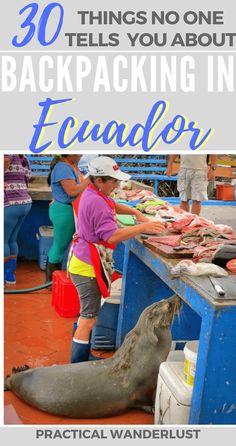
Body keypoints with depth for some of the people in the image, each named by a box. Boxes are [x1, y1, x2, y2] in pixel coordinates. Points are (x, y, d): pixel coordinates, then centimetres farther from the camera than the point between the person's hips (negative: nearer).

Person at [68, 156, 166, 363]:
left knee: (87, 315, 24)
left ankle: (82, 356, 39)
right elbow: (112, 236, -30)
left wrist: (136, 212, 11)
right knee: (89, 319, -3)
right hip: (88, 267, -11)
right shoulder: (96, 202, -25)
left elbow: (113, 206, 26)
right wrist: (143, 227, -28)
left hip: (88, 263, 11)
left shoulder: (94, 194, 7)